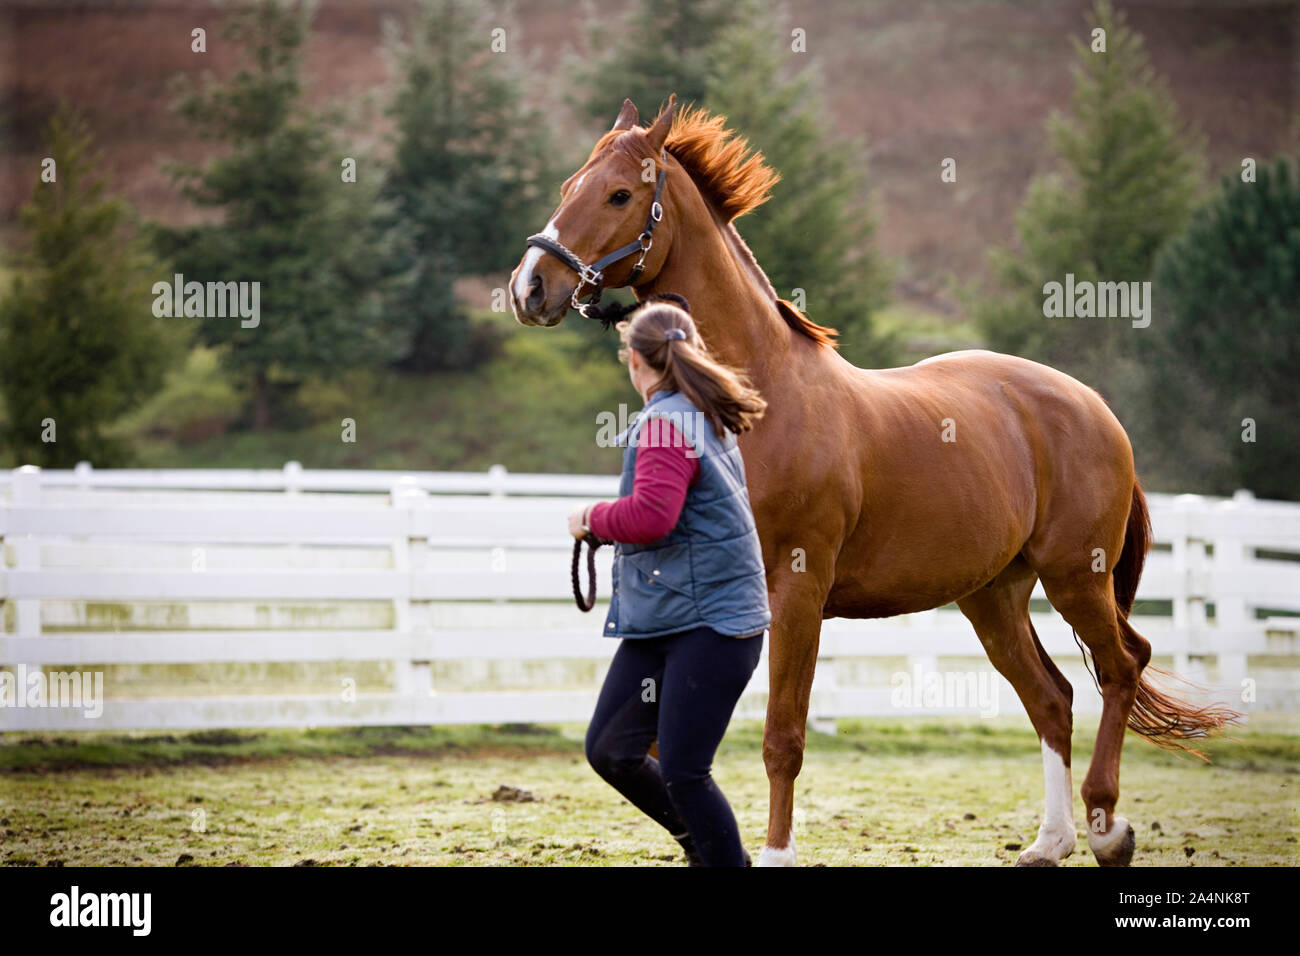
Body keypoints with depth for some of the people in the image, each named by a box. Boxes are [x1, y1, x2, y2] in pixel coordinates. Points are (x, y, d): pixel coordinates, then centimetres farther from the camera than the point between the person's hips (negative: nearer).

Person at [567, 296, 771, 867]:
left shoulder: (664, 422, -15)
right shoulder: (706, 417, 16)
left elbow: (650, 516, -28)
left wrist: (593, 518, -11)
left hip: (709, 623, -10)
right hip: (659, 621, 10)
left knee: (682, 772, -12)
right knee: (609, 750, 12)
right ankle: (709, 848, 26)